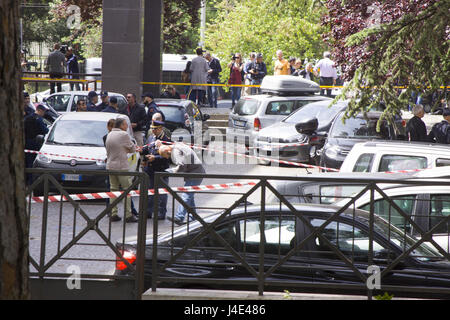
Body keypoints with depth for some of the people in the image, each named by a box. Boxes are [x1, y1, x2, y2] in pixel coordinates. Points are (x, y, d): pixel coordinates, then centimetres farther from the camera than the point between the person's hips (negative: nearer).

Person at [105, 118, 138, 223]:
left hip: (110, 166, 7)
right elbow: (132, 149, -4)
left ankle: (113, 214, 11)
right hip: (121, 167, -7)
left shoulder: (109, 135, 11)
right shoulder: (124, 135, -12)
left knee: (113, 189, 12)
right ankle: (128, 215, -3)